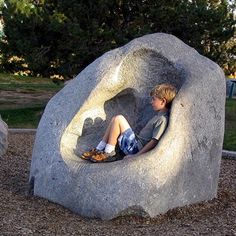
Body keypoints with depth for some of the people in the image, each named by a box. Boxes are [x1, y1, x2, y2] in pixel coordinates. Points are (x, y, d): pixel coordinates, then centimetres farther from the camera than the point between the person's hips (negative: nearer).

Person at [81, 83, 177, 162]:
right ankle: (99, 149, 5)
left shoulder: (162, 119, -17)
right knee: (115, 119, 8)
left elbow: (154, 142, -21)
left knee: (118, 119, -16)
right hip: (137, 140, 10)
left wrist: (136, 156, -21)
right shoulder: (159, 115, 14)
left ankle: (109, 152, -9)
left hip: (136, 147, -10)